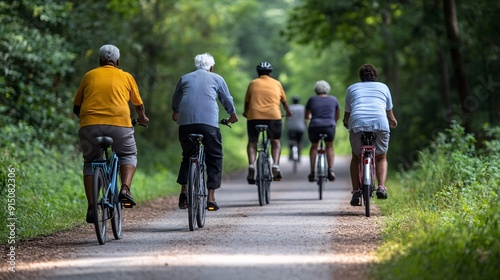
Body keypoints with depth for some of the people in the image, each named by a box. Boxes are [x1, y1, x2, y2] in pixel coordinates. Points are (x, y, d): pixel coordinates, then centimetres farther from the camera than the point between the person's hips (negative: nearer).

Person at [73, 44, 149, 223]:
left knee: (90, 163, 16)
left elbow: (76, 108, 21)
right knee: (128, 156, 21)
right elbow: (138, 104, 30)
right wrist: (142, 118, 51)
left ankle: (91, 208, 6)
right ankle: (125, 190, -5)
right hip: (119, 123, -1)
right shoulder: (126, 77, 17)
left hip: (90, 124, 1)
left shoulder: (89, 76, 18)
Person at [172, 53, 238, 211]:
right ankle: (211, 197, -1)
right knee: (214, 158, 6)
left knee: (187, 156, 17)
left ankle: (184, 191, 2)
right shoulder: (216, 79, 16)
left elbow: (175, 101, 35)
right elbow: (227, 99, 23)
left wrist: (175, 114, 56)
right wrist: (233, 115, 43)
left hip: (186, 122, 3)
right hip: (209, 122, -2)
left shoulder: (185, 78, 22)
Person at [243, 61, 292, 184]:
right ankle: (275, 164, -7)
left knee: (252, 142, 12)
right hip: (273, 116, 0)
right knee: (276, 141, 15)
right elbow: (283, 100, 26)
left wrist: (245, 112, 41)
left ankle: (251, 164, -11)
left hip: (254, 116, 0)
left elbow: (247, 101, 21)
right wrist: (288, 111, 45)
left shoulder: (253, 83, 13)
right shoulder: (276, 83, 14)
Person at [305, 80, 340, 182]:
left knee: (314, 147, 25)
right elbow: (338, 116, 26)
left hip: (314, 126, 0)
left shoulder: (312, 100, 12)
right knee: (330, 147, 24)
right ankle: (330, 170, 9)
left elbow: (307, 116, 23)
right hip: (329, 126, 0)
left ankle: (312, 172, 18)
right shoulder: (333, 99, 14)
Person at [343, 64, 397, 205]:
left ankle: (356, 192, 10)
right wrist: (393, 122, 48)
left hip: (357, 123, 0)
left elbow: (347, 114, 27)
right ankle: (381, 187, -4)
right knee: (381, 158, 19)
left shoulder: (352, 88, 25)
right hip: (380, 123, 0)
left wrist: (346, 123, 48)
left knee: (356, 157, 21)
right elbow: (389, 113, 27)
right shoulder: (383, 87, 24)